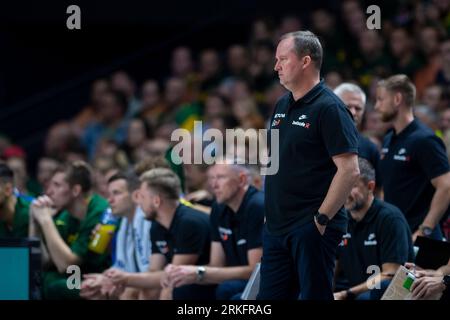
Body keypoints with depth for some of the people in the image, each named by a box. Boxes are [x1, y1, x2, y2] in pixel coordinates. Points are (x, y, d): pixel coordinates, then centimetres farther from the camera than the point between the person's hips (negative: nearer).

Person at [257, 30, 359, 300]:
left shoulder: (329, 108, -12)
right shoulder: (282, 106, 14)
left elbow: (349, 170, -17)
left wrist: (322, 218, -18)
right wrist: (270, 211, 15)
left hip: (312, 228, -8)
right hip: (277, 226, 8)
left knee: (315, 295, -3)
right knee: (270, 296, 9)